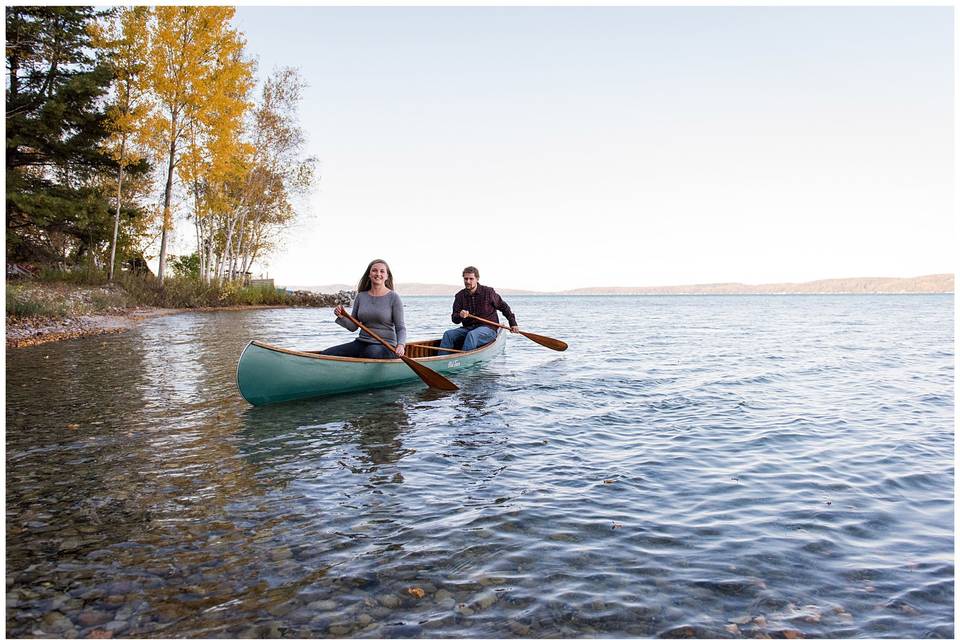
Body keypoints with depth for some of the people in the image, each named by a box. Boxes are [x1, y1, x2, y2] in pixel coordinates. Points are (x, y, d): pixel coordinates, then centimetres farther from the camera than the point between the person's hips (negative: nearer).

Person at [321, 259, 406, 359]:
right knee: (325, 354, -13)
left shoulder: (393, 297, -3)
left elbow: (400, 328, -4)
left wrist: (400, 345, -23)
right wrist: (341, 317, -7)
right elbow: (353, 327, 12)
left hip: (385, 346, -4)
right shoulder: (360, 296, 10)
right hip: (361, 343, 4)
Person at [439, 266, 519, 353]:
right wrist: (459, 316, -23)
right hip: (468, 328, 4)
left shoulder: (488, 292, -4)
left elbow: (504, 307, 7)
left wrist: (513, 324, 4)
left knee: (472, 335, -36)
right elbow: (454, 319, 1)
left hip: (488, 328, -4)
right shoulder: (460, 296, 5)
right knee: (448, 334, -19)